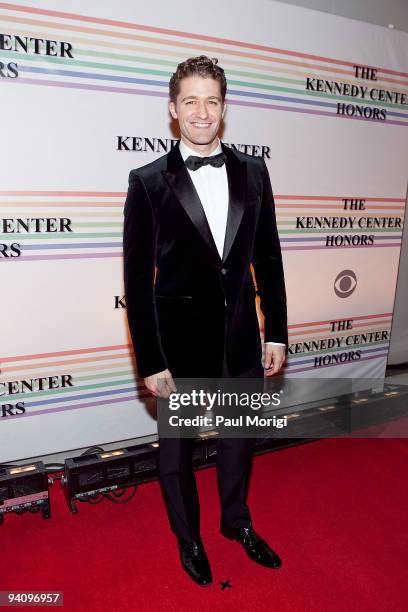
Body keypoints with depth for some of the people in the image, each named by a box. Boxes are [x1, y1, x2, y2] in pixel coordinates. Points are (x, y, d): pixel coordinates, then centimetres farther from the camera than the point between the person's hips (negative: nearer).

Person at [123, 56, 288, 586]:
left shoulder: (254, 173, 2)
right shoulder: (149, 182, -8)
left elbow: (268, 259, 5)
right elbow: (137, 279, -9)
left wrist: (276, 334, 4)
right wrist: (150, 362, -11)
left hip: (242, 341, 4)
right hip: (179, 343, -3)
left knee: (239, 438, 22)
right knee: (177, 449, 17)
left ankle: (237, 522, 51)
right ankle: (188, 537, 45)